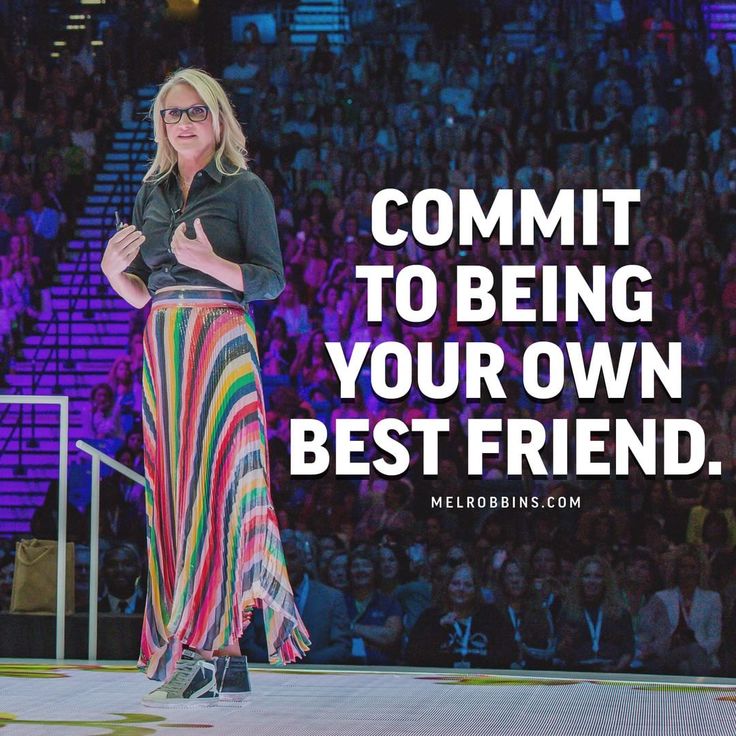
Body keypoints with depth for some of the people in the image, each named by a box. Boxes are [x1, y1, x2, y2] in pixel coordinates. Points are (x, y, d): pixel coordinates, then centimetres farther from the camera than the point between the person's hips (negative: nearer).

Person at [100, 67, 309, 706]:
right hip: (161, 349, 6)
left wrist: (208, 261, -19)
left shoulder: (244, 189, 0)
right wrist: (114, 272, -2)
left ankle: (200, 657, -17)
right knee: (171, 491, 1)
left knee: (210, 483, -13)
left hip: (220, 346, -6)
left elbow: (271, 280, -5)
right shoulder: (152, 194, 17)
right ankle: (224, 659, 4)